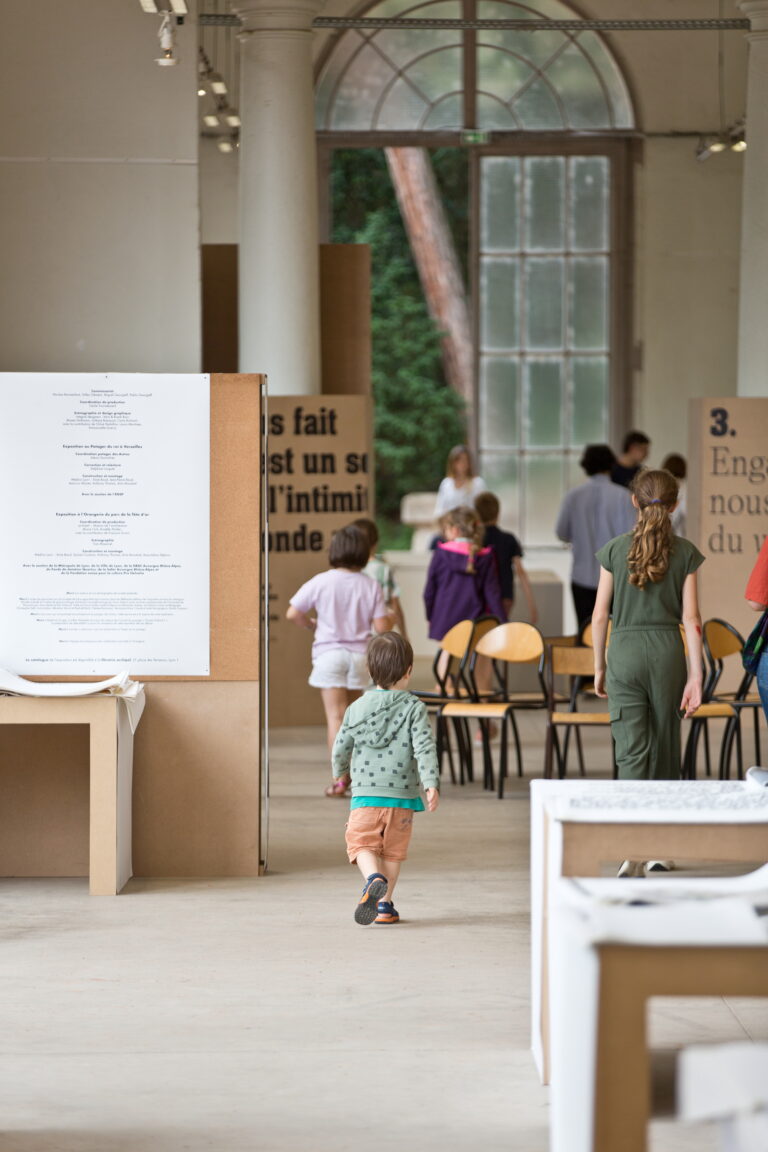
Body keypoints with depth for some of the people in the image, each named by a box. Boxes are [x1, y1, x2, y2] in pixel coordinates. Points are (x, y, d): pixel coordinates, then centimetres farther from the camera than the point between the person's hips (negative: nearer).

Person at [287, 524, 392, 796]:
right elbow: (382, 626, -3)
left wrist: (310, 624, 14)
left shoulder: (321, 582, -5)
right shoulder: (370, 585, -2)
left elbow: (293, 613, -6)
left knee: (335, 716, -5)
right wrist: (390, 619, 19)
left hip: (329, 653, -2)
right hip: (359, 654, 2)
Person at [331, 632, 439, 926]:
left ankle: (373, 878, -24)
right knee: (393, 849, 12)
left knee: (361, 844, 5)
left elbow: (340, 749, 10)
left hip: (365, 793, 0)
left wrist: (340, 773, 30)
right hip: (402, 794, 0)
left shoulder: (357, 708, 3)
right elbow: (424, 748, -14)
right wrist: (431, 784, -17)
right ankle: (384, 904, 14)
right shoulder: (414, 708, -4)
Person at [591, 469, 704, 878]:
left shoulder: (615, 549, -1)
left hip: (624, 652, 0)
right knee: (665, 748, 13)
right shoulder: (685, 552, -1)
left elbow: (600, 615, 1)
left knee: (631, 750, -2)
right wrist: (696, 677, -2)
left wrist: (599, 667, 12)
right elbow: (691, 620, -4)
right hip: (668, 651, 1)